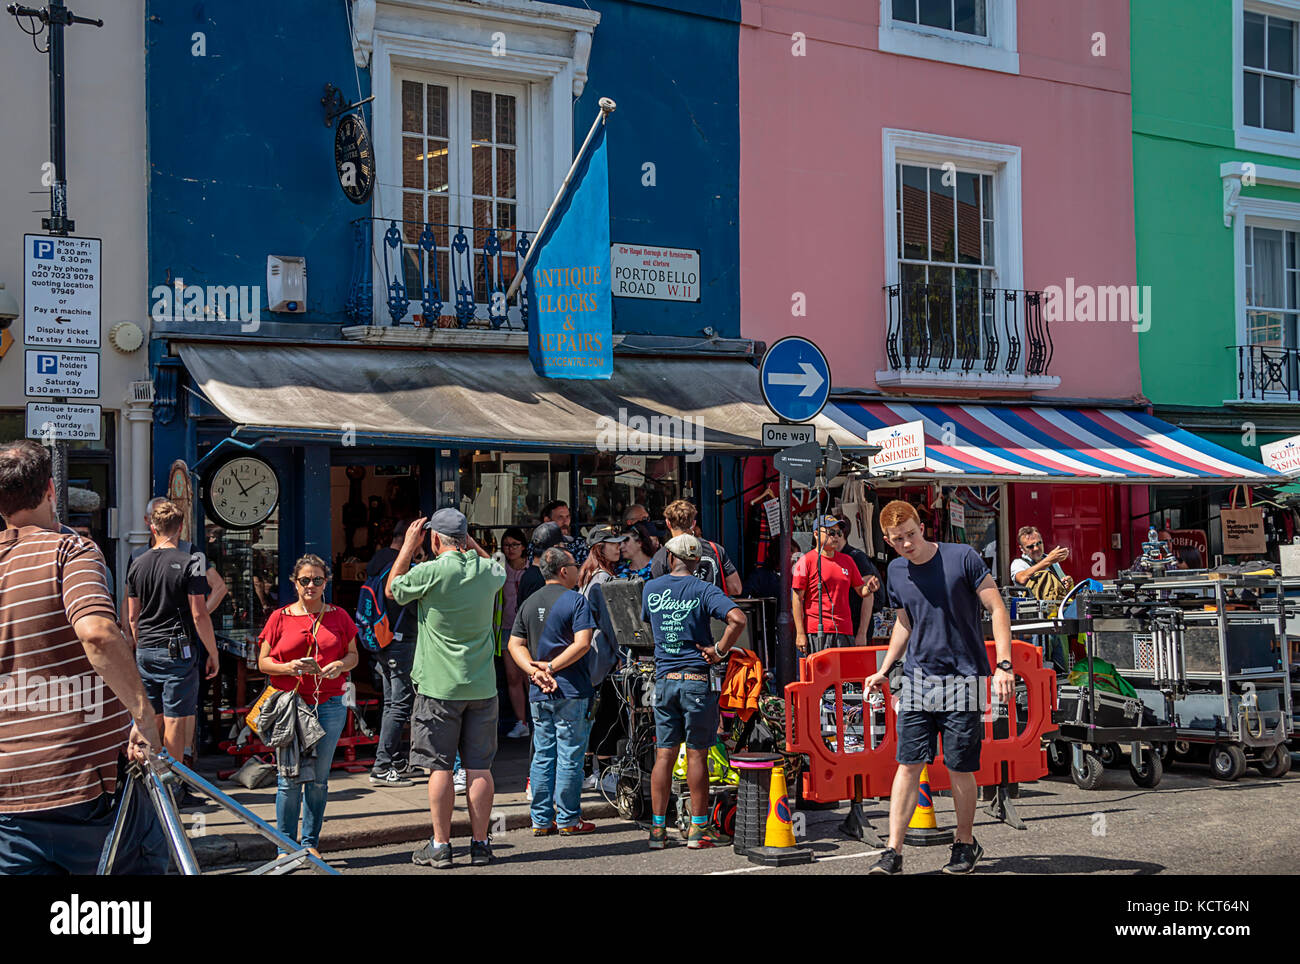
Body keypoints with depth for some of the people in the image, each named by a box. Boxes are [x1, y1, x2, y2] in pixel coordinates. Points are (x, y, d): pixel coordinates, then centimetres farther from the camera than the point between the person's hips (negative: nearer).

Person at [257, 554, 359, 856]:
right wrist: (289, 667, -14)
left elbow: (353, 654, 14)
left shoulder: (338, 616, 8)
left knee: (319, 778, 7)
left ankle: (310, 843, 18)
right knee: (289, 778, -2)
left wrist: (340, 665, -8)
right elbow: (263, 662, 5)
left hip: (329, 704, 2)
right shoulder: (280, 617, 4)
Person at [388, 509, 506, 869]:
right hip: (482, 686, 4)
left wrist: (408, 546, 12)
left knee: (440, 767, 2)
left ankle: (440, 846, 5)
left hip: (439, 686, -4)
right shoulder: (488, 570, 2)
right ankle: (480, 843, 11)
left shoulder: (431, 572, -13)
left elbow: (391, 589, 6)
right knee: (479, 767, 6)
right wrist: (469, 541, 24)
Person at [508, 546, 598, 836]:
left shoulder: (528, 603, 12)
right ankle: (568, 820, 6)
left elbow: (515, 644, 8)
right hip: (571, 692, -6)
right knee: (569, 756, 1)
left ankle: (541, 820, 14)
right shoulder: (575, 601, -8)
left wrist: (535, 671, -3)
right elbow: (583, 643, -18)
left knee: (542, 756, 10)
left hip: (539, 694, 6)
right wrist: (550, 667, -13)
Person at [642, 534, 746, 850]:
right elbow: (737, 619, -20)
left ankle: (658, 828, 8)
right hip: (697, 679, -3)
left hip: (664, 679, 3)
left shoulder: (651, 588, 5)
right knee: (697, 754, 3)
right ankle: (698, 829, 9)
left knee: (664, 755, 7)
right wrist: (719, 651, -10)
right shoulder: (704, 589, -6)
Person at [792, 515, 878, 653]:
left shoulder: (847, 561, 15)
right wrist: (800, 634, -10)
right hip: (817, 633, -5)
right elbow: (797, 598, -4)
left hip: (845, 631, 5)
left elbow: (860, 590, 22)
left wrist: (868, 588, -4)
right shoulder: (806, 560, -2)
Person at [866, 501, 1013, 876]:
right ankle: (893, 852, 0)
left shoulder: (963, 558, -8)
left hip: (962, 679, -3)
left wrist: (1004, 665, -14)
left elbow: (998, 610, -6)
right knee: (908, 765, -2)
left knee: (959, 769, 2)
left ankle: (965, 844, 23)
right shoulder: (896, 571, 7)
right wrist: (884, 670, 16)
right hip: (917, 679, 4)